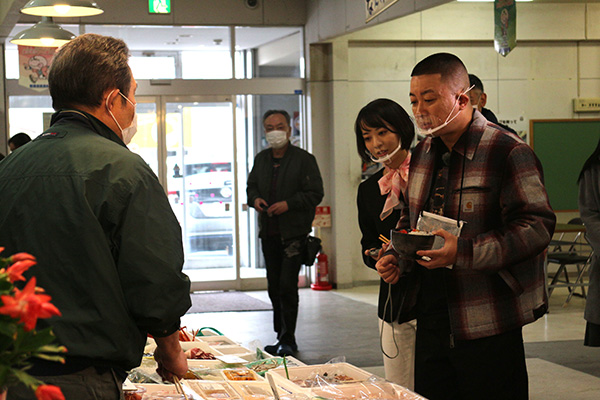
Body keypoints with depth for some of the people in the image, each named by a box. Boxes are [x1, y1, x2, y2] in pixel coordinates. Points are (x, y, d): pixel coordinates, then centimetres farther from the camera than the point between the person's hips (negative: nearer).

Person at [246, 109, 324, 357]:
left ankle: (288, 340, -4)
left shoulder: (304, 159, -5)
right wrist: (255, 199, 1)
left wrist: (289, 204, -19)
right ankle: (281, 337, 22)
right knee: (274, 288, 11)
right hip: (269, 234, 6)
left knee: (287, 286, -10)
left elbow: (315, 193, -8)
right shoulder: (261, 159, 13)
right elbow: (251, 185, 24)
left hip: (294, 232, -6)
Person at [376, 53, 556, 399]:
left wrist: (464, 252, -25)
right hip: (431, 322, 7)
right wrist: (398, 257, 5)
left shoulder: (508, 152, -12)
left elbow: (538, 226, -18)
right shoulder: (422, 154, 13)